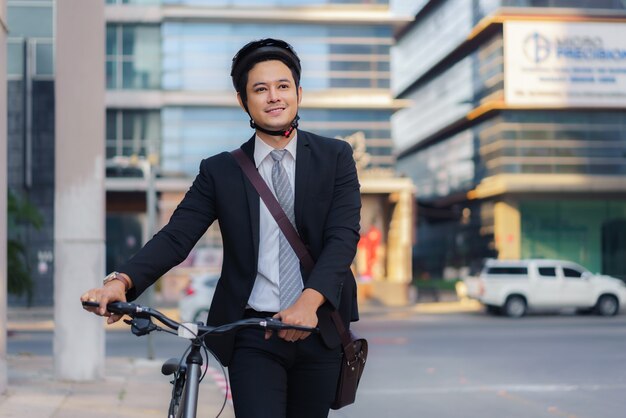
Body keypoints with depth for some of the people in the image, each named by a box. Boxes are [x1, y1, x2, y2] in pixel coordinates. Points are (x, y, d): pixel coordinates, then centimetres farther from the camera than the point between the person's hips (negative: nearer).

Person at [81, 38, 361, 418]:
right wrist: (122, 281, -24)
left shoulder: (335, 157, 3)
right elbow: (176, 236, -5)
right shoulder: (220, 171, 4)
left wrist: (310, 300, -26)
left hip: (319, 330, 1)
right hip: (252, 336, -1)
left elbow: (343, 236, -8)